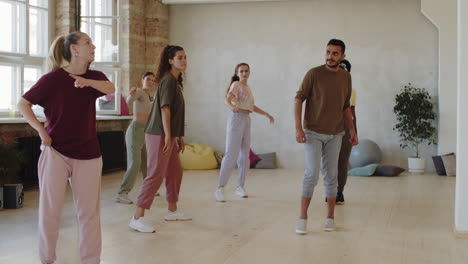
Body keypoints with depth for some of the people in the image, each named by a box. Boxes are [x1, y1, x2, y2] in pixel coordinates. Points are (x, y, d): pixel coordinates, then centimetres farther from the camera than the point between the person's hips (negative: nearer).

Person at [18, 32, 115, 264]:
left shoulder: (94, 77, 6)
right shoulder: (53, 78, -6)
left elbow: (110, 88, -15)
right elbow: (23, 104, -3)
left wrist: (88, 81, -32)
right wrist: (41, 130, -12)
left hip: (88, 154, 4)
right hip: (55, 151, -3)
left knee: (89, 212, 5)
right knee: (50, 210, 1)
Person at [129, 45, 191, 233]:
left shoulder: (176, 81, 18)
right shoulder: (168, 80, -12)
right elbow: (164, 108, -19)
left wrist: (180, 137, 22)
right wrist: (167, 135, -23)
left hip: (169, 135, 10)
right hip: (160, 134, -10)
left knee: (175, 172, 18)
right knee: (156, 174, -12)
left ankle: (172, 211, 32)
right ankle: (137, 218, -10)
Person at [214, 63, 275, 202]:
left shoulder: (247, 87, 19)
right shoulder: (236, 85, -4)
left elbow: (252, 106, 30)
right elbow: (228, 99, -22)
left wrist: (267, 114, 31)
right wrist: (232, 107, -43)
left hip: (246, 121, 8)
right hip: (236, 119, -8)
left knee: (244, 156, 7)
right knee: (231, 154, -15)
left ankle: (240, 187, 16)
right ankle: (220, 188, -15)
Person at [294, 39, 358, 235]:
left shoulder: (346, 77, 4)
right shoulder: (314, 74, -10)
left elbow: (346, 107, 14)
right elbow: (298, 99, -8)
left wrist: (352, 130, 6)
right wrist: (298, 128, -17)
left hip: (334, 135, 4)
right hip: (312, 133, -4)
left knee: (331, 175, 7)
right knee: (312, 173, -12)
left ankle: (330, 217, 17)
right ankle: (303, 218, -2)